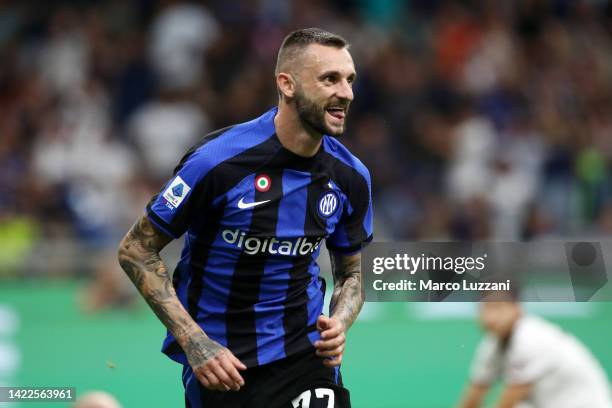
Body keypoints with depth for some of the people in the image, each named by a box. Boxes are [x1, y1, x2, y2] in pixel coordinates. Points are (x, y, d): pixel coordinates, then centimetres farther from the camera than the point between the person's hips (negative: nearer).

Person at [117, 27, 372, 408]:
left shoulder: (351, 177, -3)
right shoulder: (218, 160, -17)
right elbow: (136, 250, -10)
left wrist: (339, 324, -9)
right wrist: (193, 342, -18)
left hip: (304, 350, 3)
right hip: (218, 363, -3)